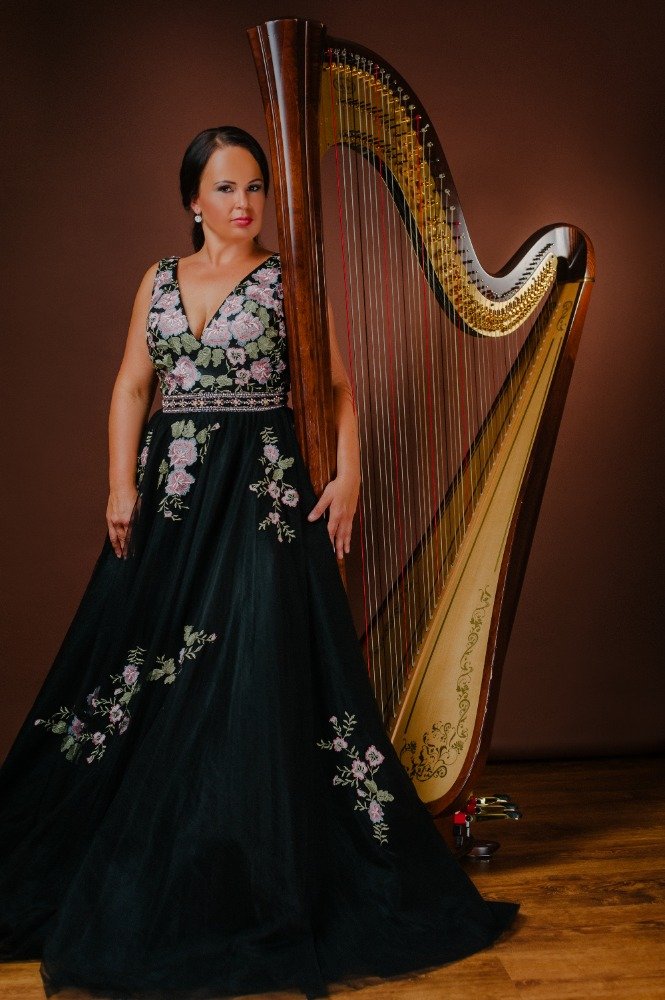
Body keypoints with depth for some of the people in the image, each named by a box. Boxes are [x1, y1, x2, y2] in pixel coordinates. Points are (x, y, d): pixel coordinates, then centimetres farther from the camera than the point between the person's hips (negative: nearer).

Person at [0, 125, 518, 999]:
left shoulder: (289, 280, 3)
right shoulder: (160, 279, 13)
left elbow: (338, 385, -2)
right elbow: (132, 385, 8)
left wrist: (347, 476, -16)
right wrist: (122, 485, -3)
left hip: (263, 493, -4)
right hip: (168, 496, 4)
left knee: (255, 672, -5)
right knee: (144, 678, 6)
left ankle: (259, 882, 8)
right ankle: (144, 877, 23)